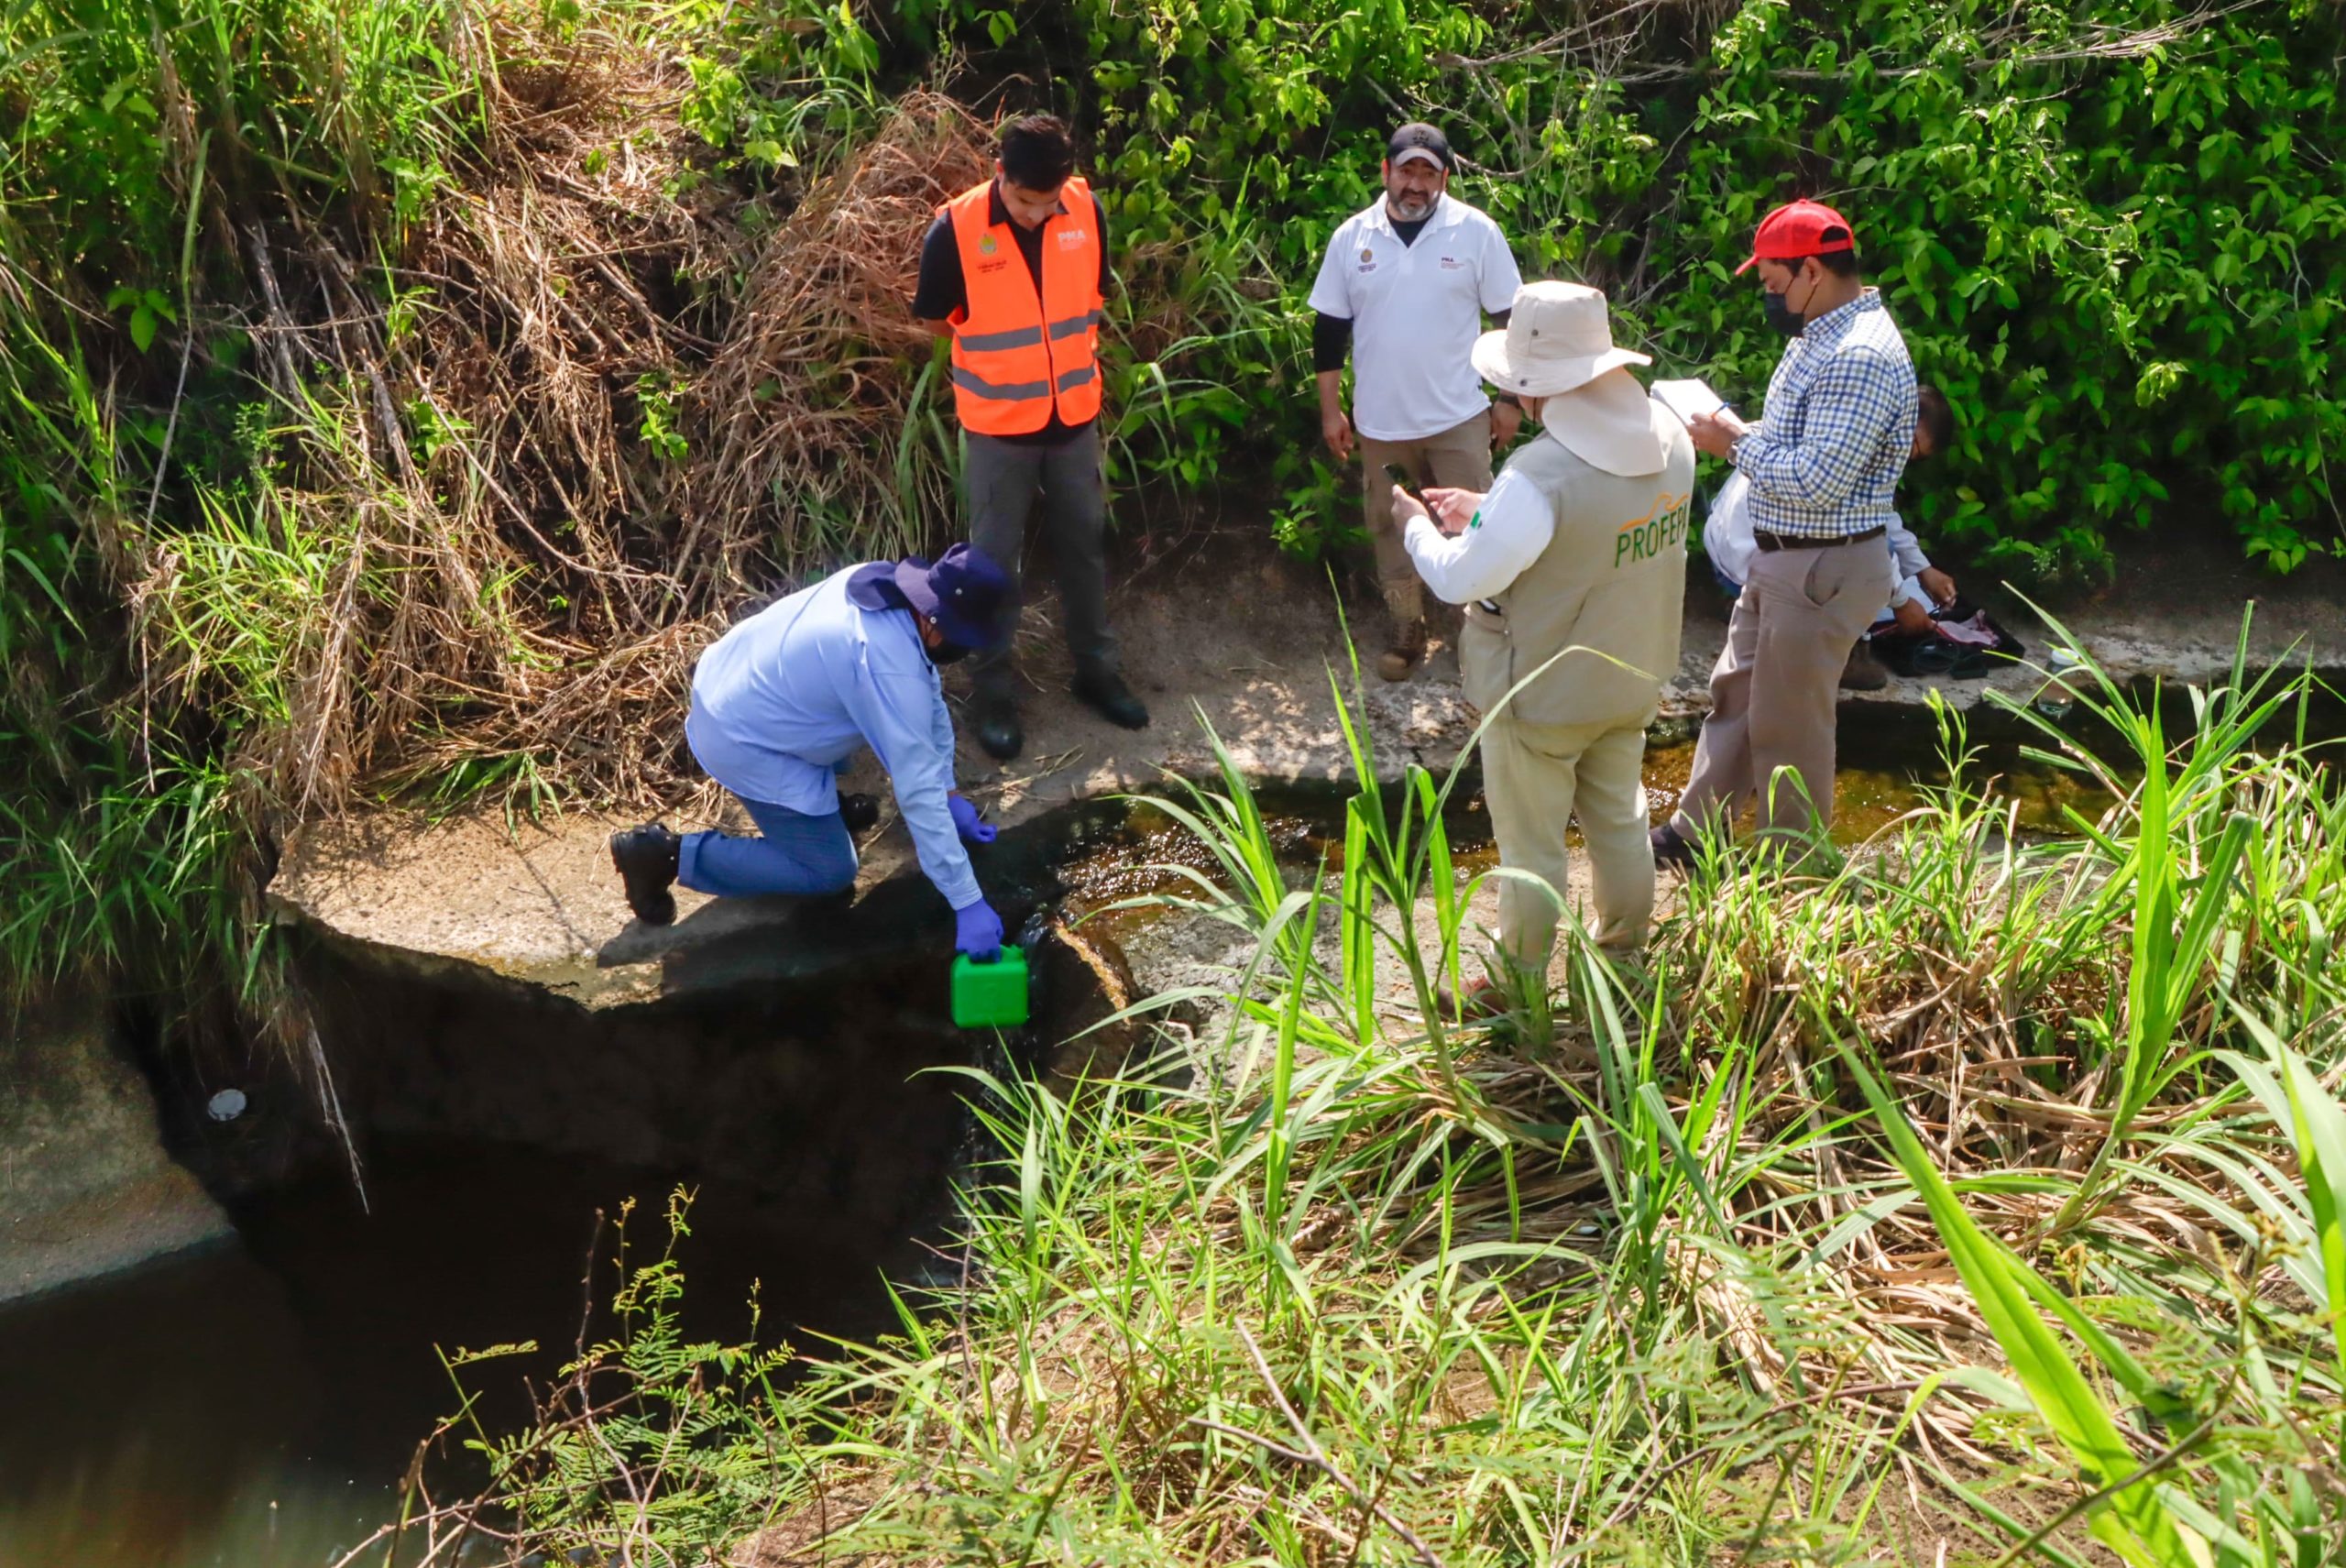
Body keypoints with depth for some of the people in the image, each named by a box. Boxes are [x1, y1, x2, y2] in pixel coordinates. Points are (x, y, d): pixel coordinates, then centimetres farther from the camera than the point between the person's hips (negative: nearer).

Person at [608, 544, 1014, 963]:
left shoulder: (889, 581, -6)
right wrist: (968, 903, -26)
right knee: (830, 872, -1)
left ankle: (816, 798, 30)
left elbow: (930, 700, 7)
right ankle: (669, 854, -2)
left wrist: (949, 794, 13)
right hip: (740, 738, -9)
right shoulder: (891, 669, -31)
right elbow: (917, 789, -30)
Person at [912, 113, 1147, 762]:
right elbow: (936, 318, -3)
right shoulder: (956, 228, -18)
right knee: (996, 560, 7)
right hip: (997, 424, -3)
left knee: (1085, 545, 16)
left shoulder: (1086, 211, -8)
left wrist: (1072, 351, 5)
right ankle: (995, 691, 20)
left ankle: (1096, 668, 33)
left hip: (1075, 415, 3)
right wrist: (1000, 352, 5)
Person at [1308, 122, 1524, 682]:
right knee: (1391, 529, 13)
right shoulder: (1352, 237, 0)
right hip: (1379, 421, 2)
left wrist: (1510, 400, 0)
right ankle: (1406, 629, 29)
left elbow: (1509, 320, 0)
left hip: (1459, 418, -2)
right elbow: (1330, 328, 5)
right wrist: (1330, 410, 4)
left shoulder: (1477, 232, -6)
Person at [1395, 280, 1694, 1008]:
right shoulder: (1669, 437, -8)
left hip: (1543, 695, -7)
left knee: (1529, 845, 12)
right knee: (1619, 819, 25)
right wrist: (1485, 512, 8)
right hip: (1633, 679, 7)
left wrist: (1415, 524, -3)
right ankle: (1625, 953, 43)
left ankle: (1519, 983, 30)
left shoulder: (1542, 477, -32)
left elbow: (1461, 579, -23)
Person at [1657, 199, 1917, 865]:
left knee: (1787, 722, 4)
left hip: (1823, 570, -10)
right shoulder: (1820, 337, 9)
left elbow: (1818, 480, -30)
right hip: (1780, 560, 10)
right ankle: (1697, 831, 33)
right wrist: (1737, 430, 1)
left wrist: (1736, 444, -18)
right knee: (1735, 692, 19)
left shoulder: (1859, 358, -25)